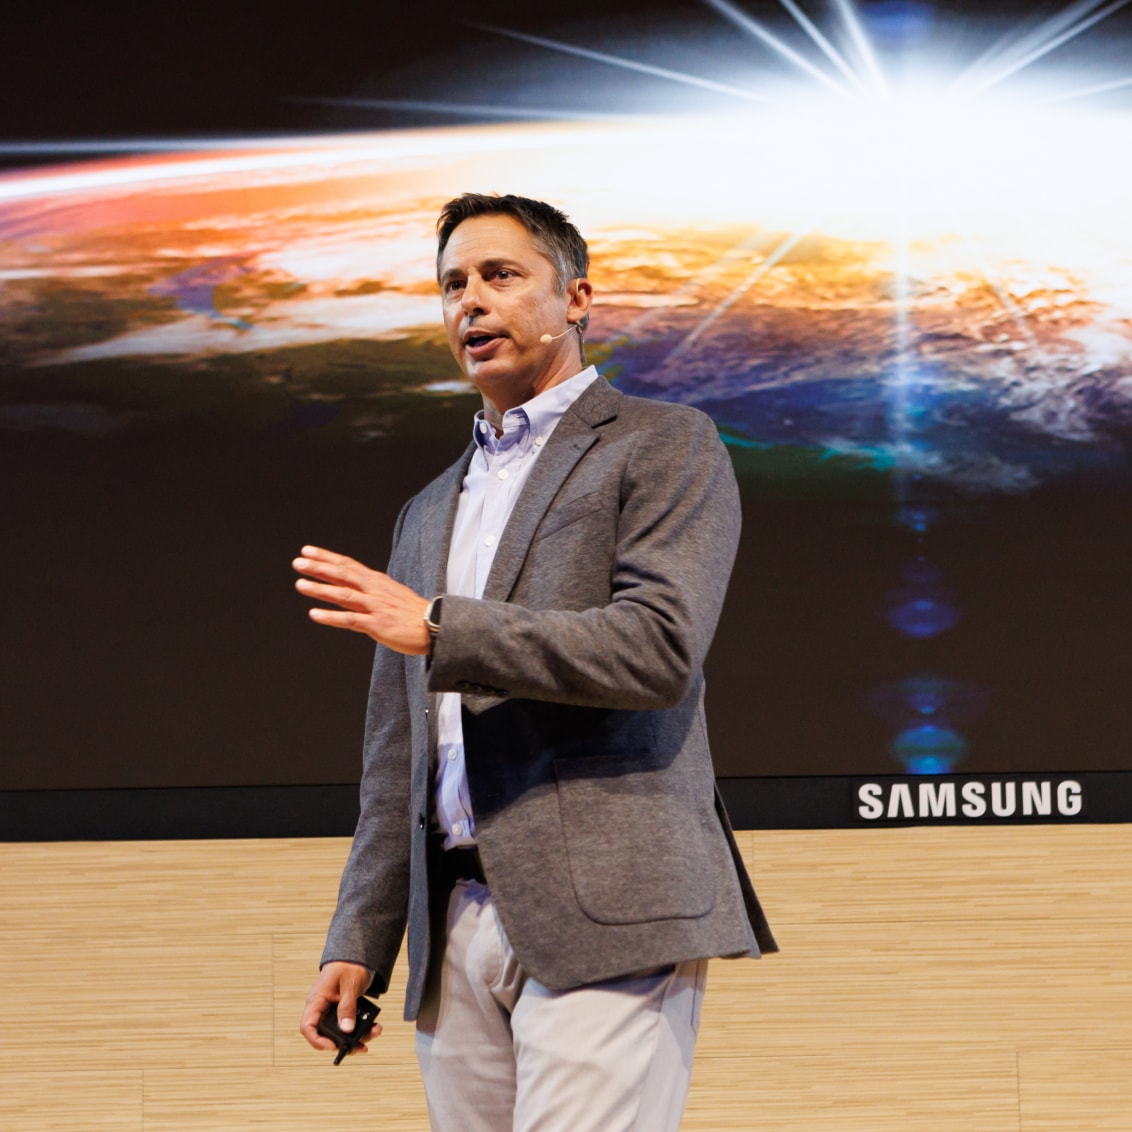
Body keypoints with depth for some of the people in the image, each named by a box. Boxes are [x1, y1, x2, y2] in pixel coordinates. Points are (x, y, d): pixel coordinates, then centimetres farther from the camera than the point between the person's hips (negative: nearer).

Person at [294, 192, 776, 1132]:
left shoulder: (664, 447, 5)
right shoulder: (429, 515, 26)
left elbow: (661, 647, -11)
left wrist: (440, 628, -12)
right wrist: (357, 941, 15)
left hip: (602, 914, -7)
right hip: (458, 931, 7)